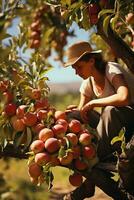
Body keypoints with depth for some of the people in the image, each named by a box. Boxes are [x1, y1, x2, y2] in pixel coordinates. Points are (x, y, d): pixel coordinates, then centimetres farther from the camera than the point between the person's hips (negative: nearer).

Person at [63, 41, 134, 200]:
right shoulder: (88, 83, 4)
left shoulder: (111, 70, -18)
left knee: (110, 111, -37)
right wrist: (74, 113, -17)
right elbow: (82, 111, 6)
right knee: (74, 115, -9)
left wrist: (92, 103, -26)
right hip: (114, 122, 7)